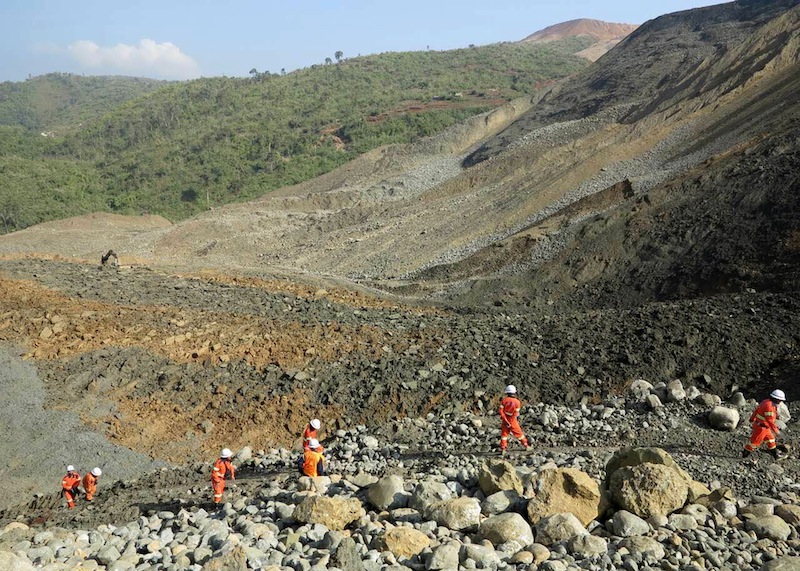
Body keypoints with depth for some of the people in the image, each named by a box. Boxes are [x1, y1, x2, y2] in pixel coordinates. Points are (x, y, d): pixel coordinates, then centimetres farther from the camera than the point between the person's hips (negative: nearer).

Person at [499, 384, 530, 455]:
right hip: (512, 420, -1)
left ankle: (503, 449, 3)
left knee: (504, 434, 9)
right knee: (519, 433, 14)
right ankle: (526, 445, 28)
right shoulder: (517, 402, -11)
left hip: (505, 420, 1)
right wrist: (510, 422, -10)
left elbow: (501, 410, -13)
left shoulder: (504, 400, -8)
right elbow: (515, 414, -14)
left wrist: (506, 421, -13)